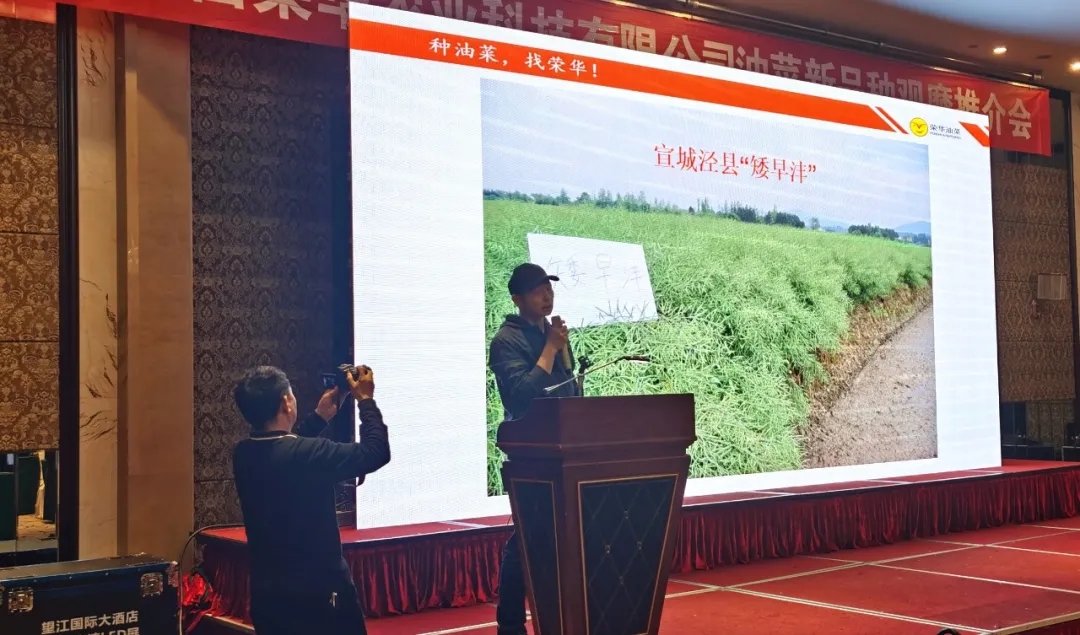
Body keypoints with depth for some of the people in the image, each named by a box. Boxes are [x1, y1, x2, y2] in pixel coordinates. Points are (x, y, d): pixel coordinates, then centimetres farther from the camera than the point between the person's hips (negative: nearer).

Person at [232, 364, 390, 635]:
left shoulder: (243, 455, -3)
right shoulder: (308, 454, -24)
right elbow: (376, 452, -14)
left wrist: (321, 415, 19)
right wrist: (366, 400, -2)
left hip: (266, 594, 7)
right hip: (320, 594, -7)